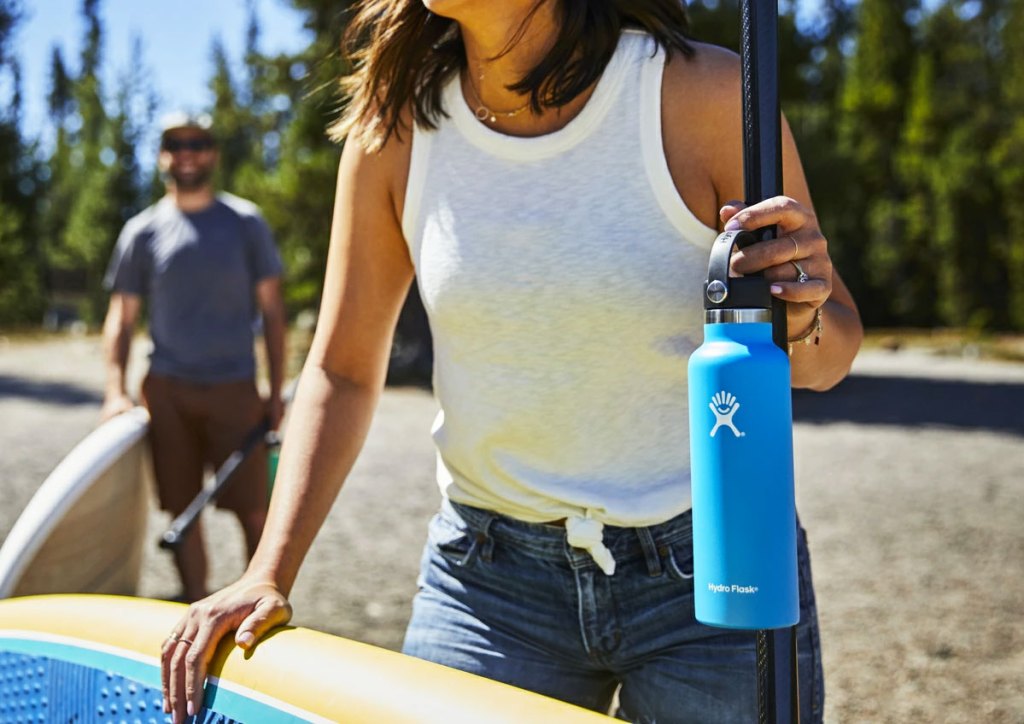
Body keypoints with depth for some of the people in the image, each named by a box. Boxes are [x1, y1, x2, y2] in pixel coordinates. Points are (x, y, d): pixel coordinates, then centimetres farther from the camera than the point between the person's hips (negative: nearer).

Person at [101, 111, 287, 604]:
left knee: (253, 508, -3)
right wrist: (116, 390, -3)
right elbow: (121, 316, 9)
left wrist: (277, 391, -1)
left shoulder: (245, 222, 5)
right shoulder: (142, 231, 7)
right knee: (182, 510, 5)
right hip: (167, 390, 1)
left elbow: (272, 310, 5)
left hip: (234, 388, -1)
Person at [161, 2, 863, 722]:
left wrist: (801, 321, -28)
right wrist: (268, 576, -2)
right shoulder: (395, 130, -6)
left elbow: (826, 358, -4)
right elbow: (342, 372, 4)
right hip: (490, 577, 2)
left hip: (713, 567, -1)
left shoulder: (706, 94, -14)